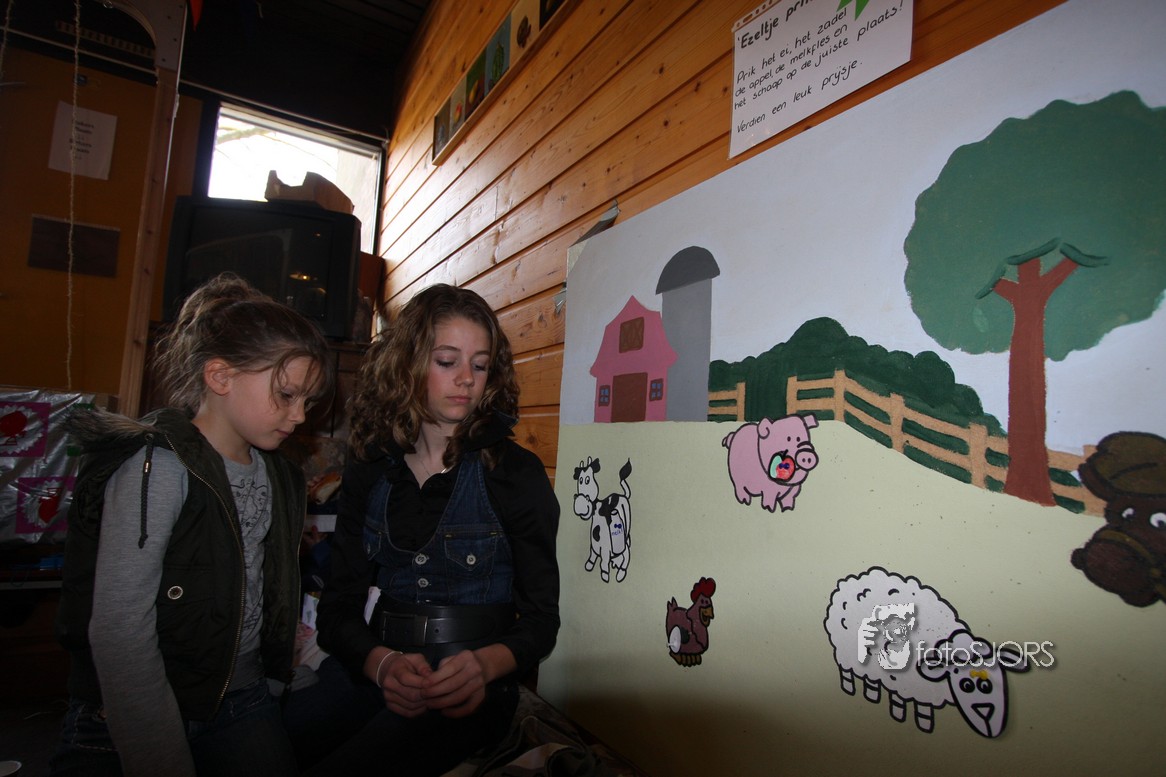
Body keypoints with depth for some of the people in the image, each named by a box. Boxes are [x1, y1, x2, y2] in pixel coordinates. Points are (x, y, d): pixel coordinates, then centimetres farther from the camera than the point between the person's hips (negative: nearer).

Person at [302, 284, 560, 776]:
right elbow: (338, 607, 1)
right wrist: (383, 663, -20)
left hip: (469, 693, -3)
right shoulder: (368, 474, 5)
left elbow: (540, 619, -3)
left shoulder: (517, 474, -5)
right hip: (368, 674, 4)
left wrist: (484, 665, -24)